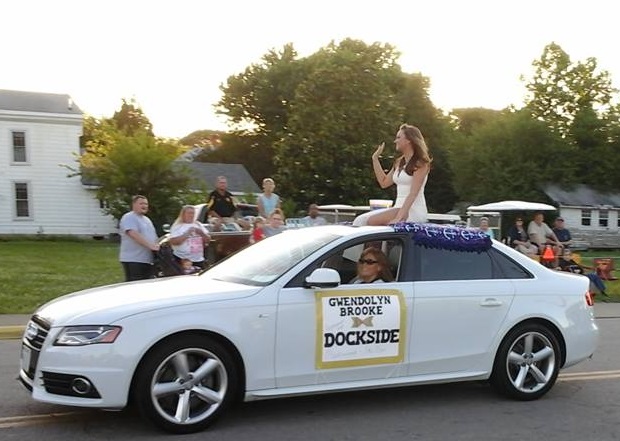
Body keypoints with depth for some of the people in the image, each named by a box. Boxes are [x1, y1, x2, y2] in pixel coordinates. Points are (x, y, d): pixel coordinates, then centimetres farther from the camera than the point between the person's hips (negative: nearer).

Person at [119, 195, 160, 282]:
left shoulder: (146, 219, 22)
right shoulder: (129, 218, -7)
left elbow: (153, 236, 27)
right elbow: (134, 234, -21)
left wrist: (157, 245, 7)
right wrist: (150, 245, -25)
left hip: (148, 260, 9)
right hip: (133, 260, -9)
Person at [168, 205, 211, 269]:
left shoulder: (198, 225, 12)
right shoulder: (177, 227, -2)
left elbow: (208, 240, 12)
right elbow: (173, 242, -15)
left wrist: (202, 233, -8)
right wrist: (187, 234, -17)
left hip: (199, 260, 5)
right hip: (182, 260, -5)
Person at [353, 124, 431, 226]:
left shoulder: (420, 164, -6)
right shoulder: (399, 163, 18)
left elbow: (413, 194, -16)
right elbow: (384, 183, 21)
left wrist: (399, 217, -26)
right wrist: (375, 158, 20)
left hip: (414, 211, -7)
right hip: (399, 208, 7)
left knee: (371, 221, -25)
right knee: (361, 220, -13)